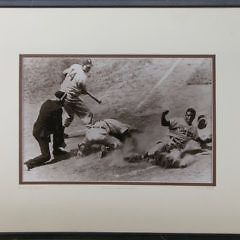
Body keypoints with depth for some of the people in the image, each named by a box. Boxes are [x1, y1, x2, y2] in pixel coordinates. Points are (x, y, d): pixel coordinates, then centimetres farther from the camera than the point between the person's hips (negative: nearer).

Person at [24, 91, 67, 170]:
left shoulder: (47, 102, 3)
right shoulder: (57, 109, -21)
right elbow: (58, 127, -14)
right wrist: (62, 141, -2)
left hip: (36, 129, 8)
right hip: (41, 133, -8)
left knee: (58, 130, 23)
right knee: (46, 156, 3)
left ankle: (56, 150, 31)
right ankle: (28, 164, -5)